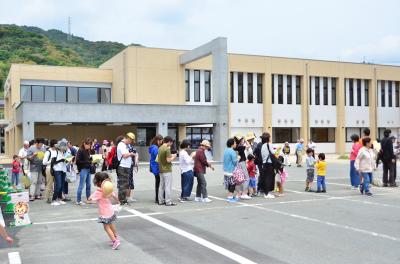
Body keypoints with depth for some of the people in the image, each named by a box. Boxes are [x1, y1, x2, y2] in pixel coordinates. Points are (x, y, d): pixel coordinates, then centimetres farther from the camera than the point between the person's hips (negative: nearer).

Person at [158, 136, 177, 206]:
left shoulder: (160, 148, 9)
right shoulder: (167, 149, -16)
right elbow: (168, 160, -20)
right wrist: (173, 157, -3)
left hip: (161, 170, 8)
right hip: (167, 170, -8)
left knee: (161, 186, 12)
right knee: (168, 186, -3)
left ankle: (161, 201, 17)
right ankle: (168, 201, -1)